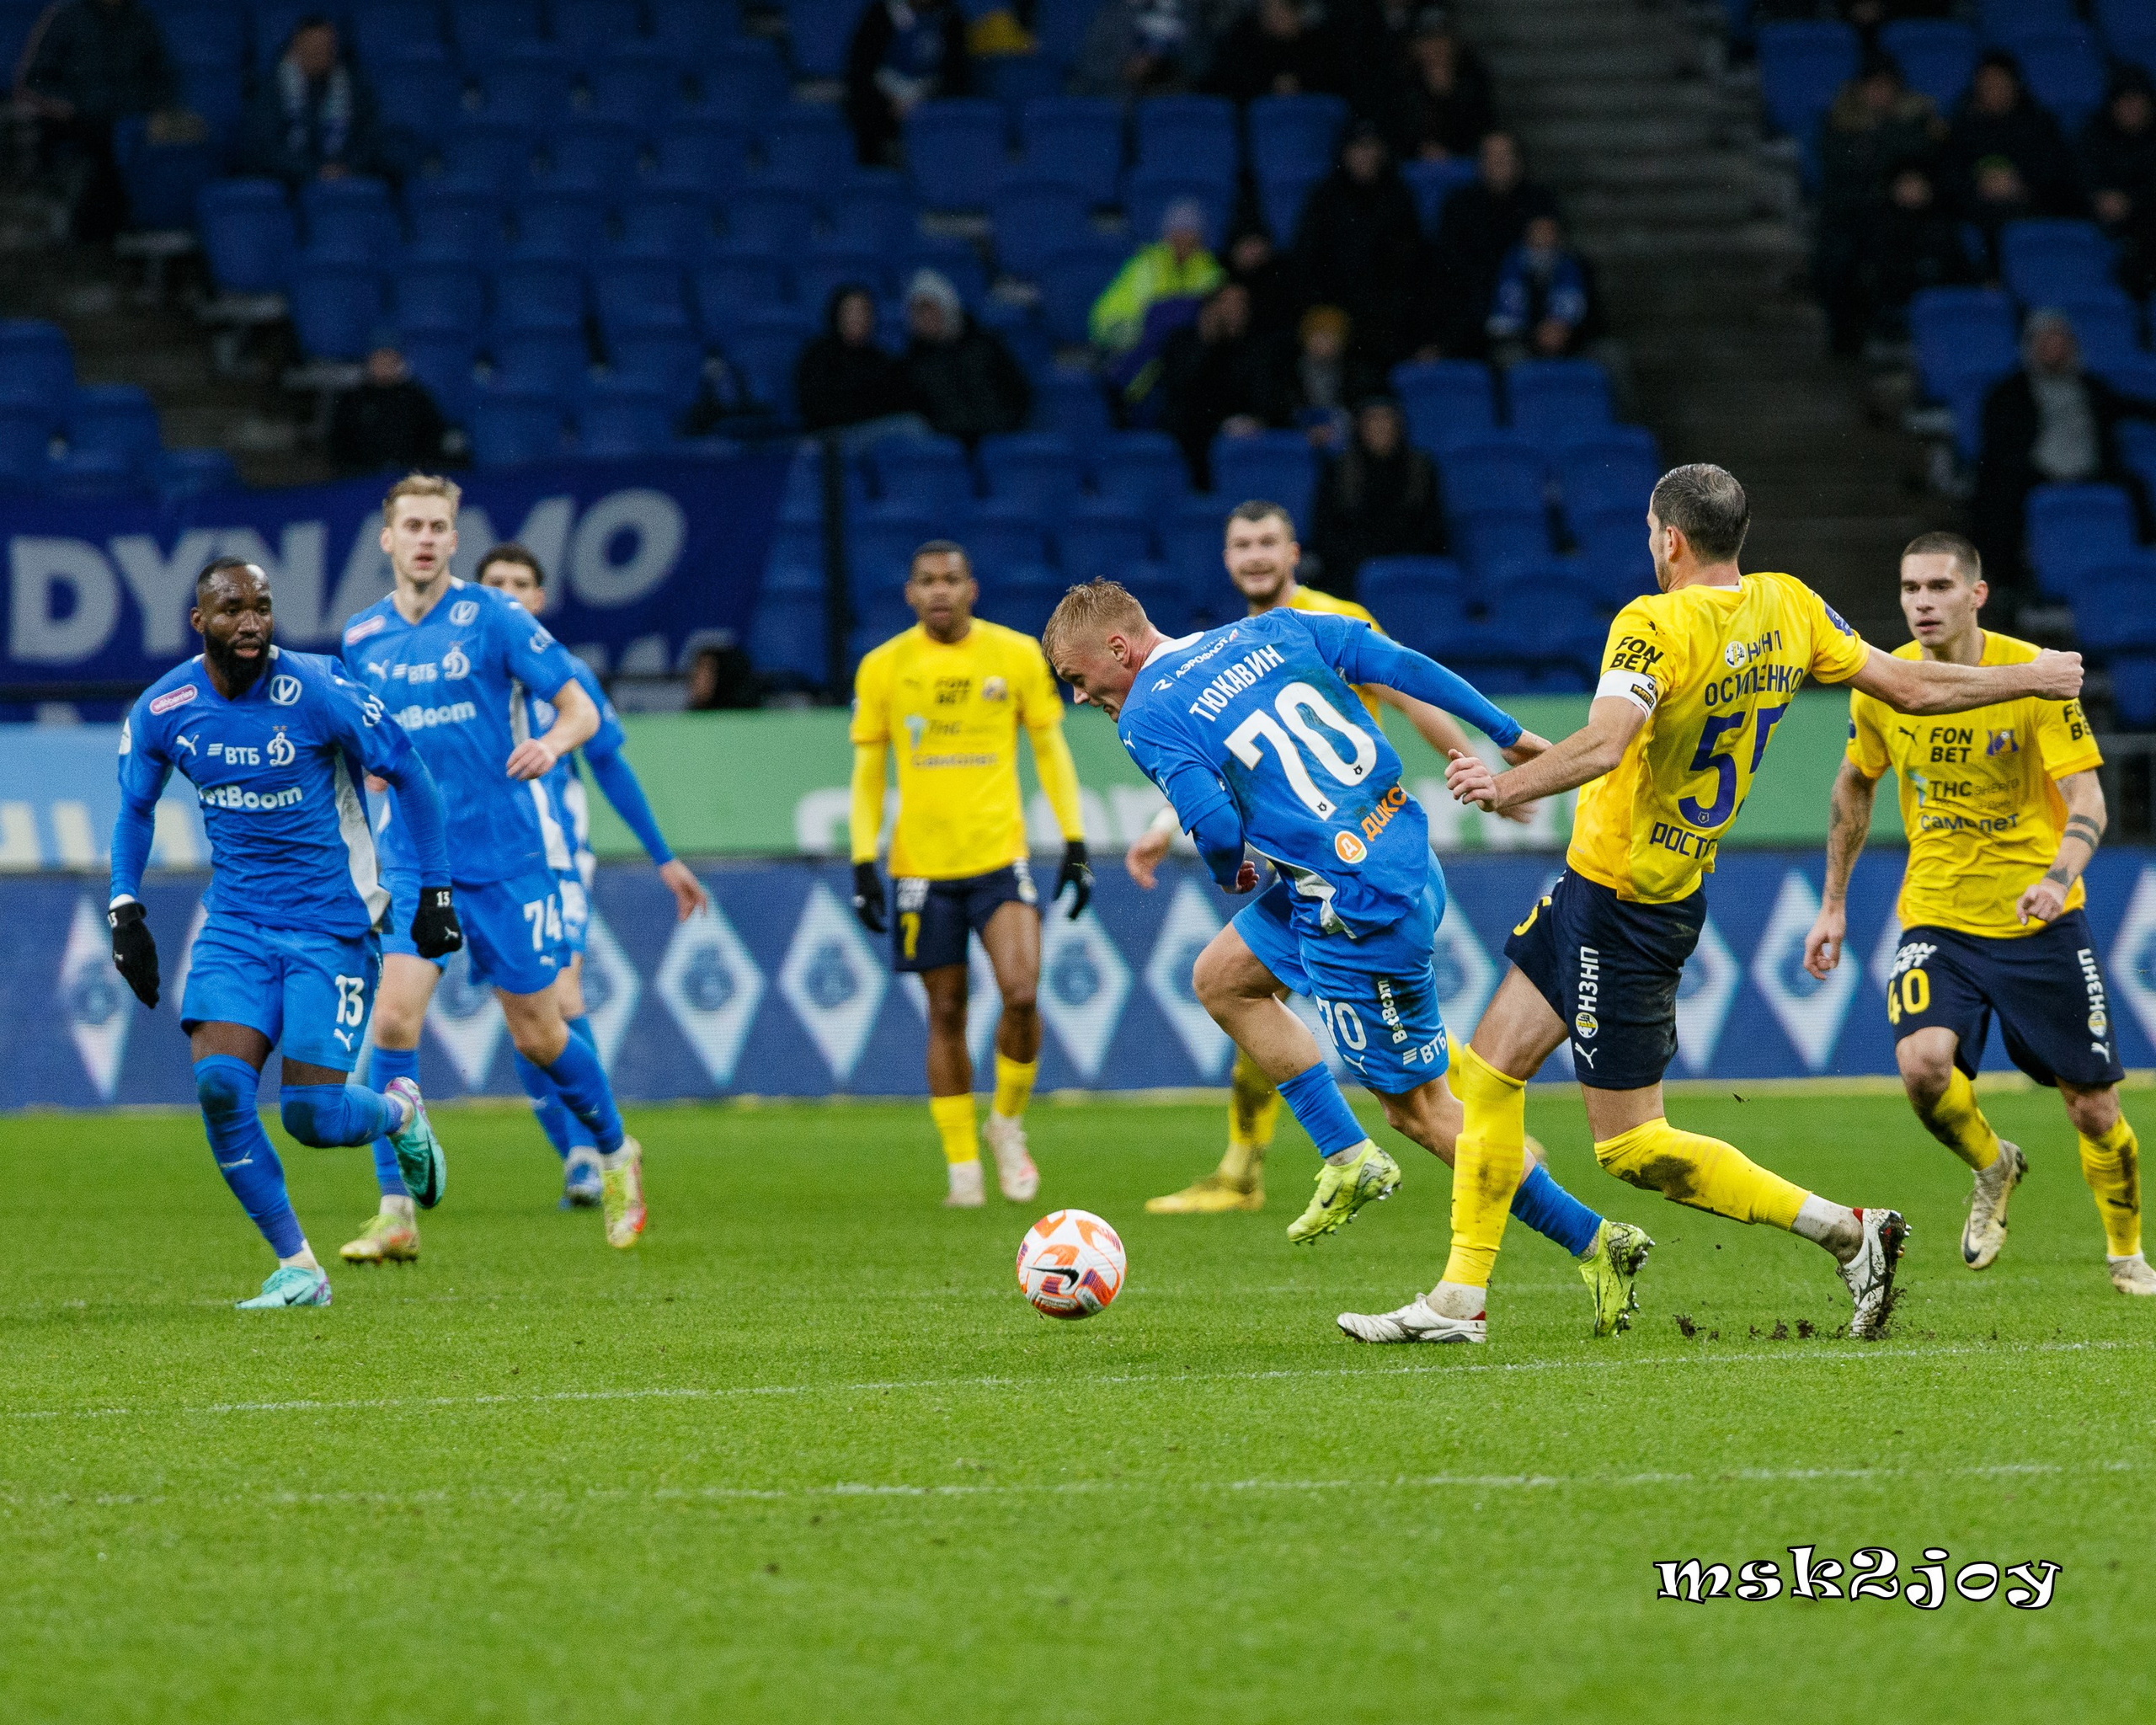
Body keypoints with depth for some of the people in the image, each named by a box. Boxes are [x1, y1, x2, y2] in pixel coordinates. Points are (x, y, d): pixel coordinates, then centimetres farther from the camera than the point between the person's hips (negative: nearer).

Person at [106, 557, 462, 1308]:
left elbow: (410, 775, -3)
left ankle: (400, 1112, 28)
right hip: (235, 924, 4)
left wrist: (434, 892, -1)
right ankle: (297, 1267, -3)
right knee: (218, 1083, -18)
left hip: (331, 924, -4)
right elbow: (135, 807, 15)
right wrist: (125, 910, 5)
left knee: (313, 1117, -10)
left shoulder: (317, 694, -16)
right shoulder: (161, 711, -4)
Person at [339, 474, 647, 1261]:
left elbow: (581, 710, -5)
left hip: (507, 856, -3)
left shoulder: (491, 618, -6)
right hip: (413, 863, 3)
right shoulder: (362, 638, 6)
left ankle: (617, 1155, 33)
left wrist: (551, 744, -25)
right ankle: (396, 1214, -10)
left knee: (539, 1034, 6)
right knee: (394, 1019, -14)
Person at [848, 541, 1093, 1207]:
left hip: (1000, 857, 0)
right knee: (946, 1014, 3)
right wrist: (863, 864, 1)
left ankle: (1007, 1124, 8)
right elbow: (867, 770, 8)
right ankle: (962, 1166, 13)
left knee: (1021, 993, -17)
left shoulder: (1017, 654, 1)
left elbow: (1050, 748, 8)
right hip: (922, 868, 1)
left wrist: (1075, 842, 3)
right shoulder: (882, 668, 2)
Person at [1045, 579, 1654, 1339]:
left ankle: (1596, 1243, 6)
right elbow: (1403, 667, 6)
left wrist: (1230, 873, 6)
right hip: (1405, 845, 9)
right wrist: (1509, 735, 13)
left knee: (1420, 1109, 4)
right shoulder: (1272, 631, 10)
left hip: (1361, 909, -9)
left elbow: (1218, 829, -18)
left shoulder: (1145, 719, -9)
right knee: (1220, 979, 22)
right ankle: (1350, 1159, 20)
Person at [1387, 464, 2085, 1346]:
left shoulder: (1656, 626, -21)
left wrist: (1509, 787, -47)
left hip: (1620, 902, -9)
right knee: (1489, 1070, 13)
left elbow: (1606, 743, -37)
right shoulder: (1786, 606, 2)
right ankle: (1462, 1298, 17)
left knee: (1633, 1146, -2)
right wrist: (2028, 679, 21)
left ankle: (1845, 1230, -3)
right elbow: (1911, 688, 7)